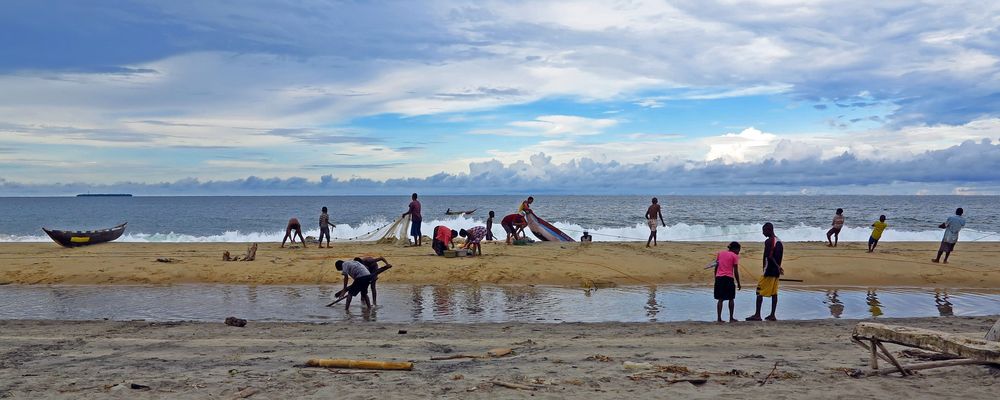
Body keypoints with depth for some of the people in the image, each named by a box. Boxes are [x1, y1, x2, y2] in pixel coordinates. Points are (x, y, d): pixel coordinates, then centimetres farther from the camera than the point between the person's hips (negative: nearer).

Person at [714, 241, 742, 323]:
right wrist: (738, 284, 3)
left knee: (720, 299, 8)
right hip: (729, 278, -4)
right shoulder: (734, 256, 0)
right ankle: (731, 318, 12)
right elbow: (736, 271, -3)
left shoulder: (720, 253, 14)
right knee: (731, 299, 10)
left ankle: (719, 318, 3)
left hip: (719, 277, 4)